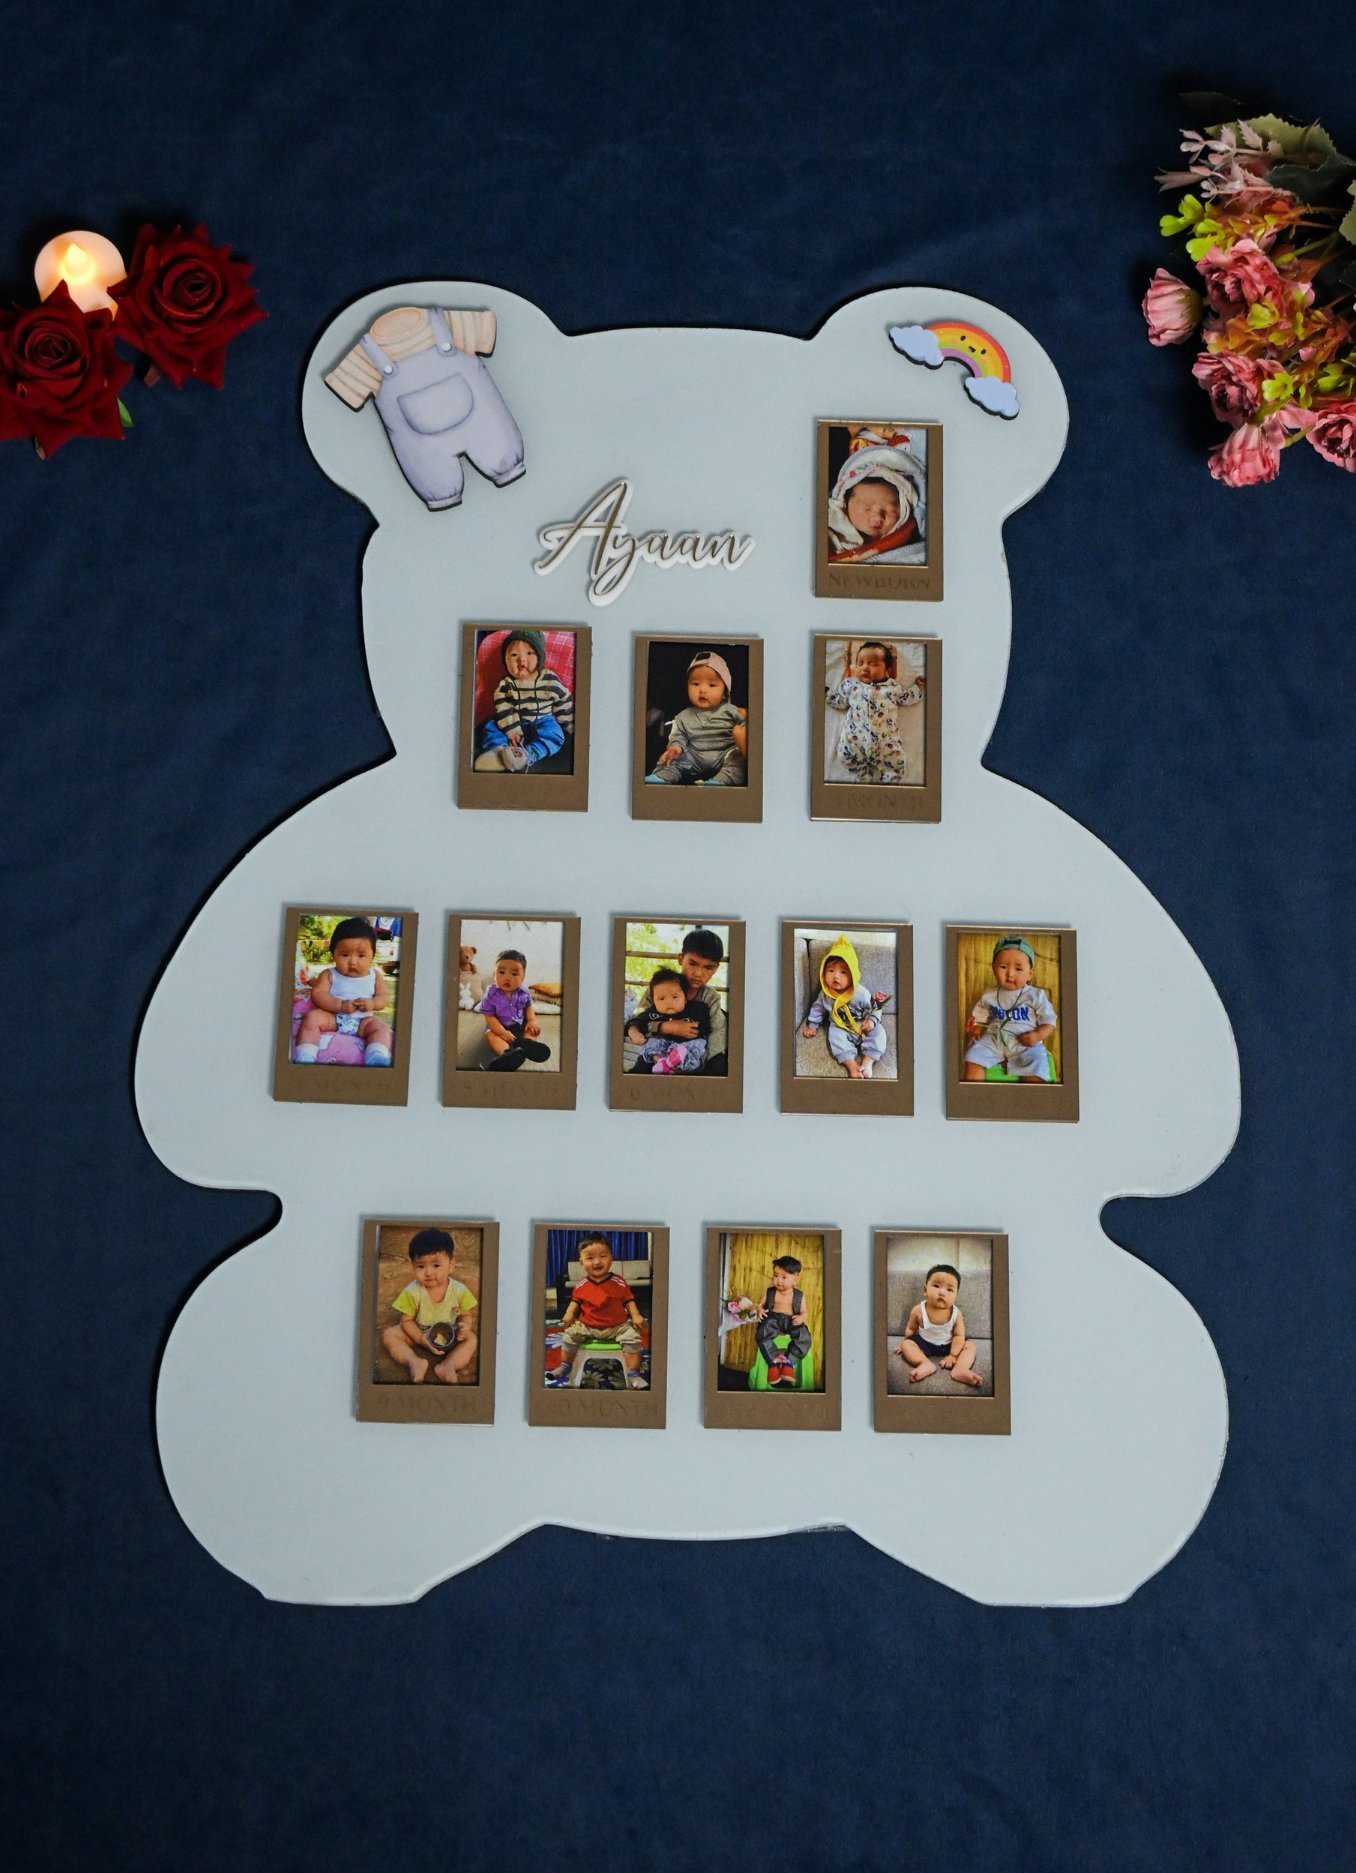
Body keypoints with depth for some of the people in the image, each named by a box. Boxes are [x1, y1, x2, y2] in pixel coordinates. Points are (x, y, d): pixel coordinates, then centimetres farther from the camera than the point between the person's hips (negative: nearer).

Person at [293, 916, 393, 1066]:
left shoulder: (374, 976, 8)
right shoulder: (329, 975, 1)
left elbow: (385, 997, 8)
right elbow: (317, 994, -10)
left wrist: (372, 1003, -17)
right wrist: (340, 1005, -24)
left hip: (363, 1020, 2)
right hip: (332, 1017, -1)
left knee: (381, 1027, -23)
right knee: (312, 1017, -26)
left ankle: (376, 1059, -41)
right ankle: (304, 1058, -36)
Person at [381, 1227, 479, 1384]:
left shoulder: (459, 1290, -19)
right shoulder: (412, 1292, -22)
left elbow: (466, 1316, -7)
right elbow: (407, 1320, -15)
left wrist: (465, 1326, -31)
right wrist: (422, 1339, -30)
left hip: (449, 1337, 1)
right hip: (418, 1334, 0)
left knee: (472, 1339, -21)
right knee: (389, 1334, -20)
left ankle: (448, 1366, -37)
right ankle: (415, 1362, -36)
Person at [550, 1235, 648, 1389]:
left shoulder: (619, 1283, -5)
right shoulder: (581, 1286, -1)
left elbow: (629, 1301, 1)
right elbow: (575, 1302, 10)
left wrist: (635, 1315, -15)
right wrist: (569, 1315, -8)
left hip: (618, 1326, -1)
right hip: (586, 1326, 1)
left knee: (632, 1337, -22)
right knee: (569, 1335, -15)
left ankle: (633, 1375, -12)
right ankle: (565, 1367, 8)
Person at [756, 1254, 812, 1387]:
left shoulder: (799, 1296, 7)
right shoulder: (770, 1292, 10)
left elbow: (803, 1312, 10)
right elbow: (761, 1305, 16)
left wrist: (801, 1318, -14)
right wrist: (760, 1311, -8)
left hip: (791, 1322, 0)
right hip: (773, 1319, 0)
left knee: (804, 1337, -31)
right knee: (762, 1333, -33)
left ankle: (788, 1362, -25)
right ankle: (775, 1361, -29)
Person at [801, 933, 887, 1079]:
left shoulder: (861, 993, -18)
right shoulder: (825, 994, -10)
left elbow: (874, 1008, -5)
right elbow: (818, 1008, 8)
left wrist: (872, 1020, -21)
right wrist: (813, 1026, 9)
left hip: (863, 1027, -1)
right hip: (841, 1028, 1)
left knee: (878, 1032, -24)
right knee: (835, 1035, -29)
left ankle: (868, 1062, -29)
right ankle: (851, 1065, -38)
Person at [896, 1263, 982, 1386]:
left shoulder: (956, 1313, -19)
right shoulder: (918, 1310, -19)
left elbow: (959, 1335, -15)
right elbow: (911, 1329, -2)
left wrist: (953, 1355, -21)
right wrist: (905, 1342, 1)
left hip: (948, 1346, 1)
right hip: (925, 1344, 0)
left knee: (969, 1345, -18)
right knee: (907, 1344, -23)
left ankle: (960, 1369, -41)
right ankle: (926, 1364, -42)